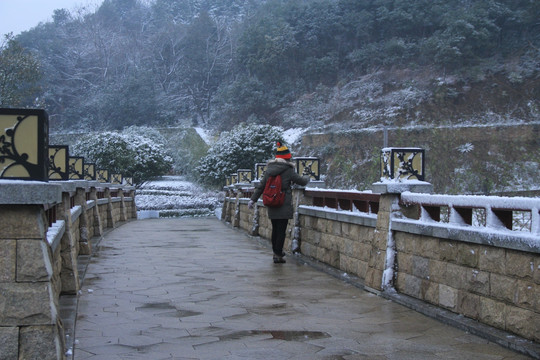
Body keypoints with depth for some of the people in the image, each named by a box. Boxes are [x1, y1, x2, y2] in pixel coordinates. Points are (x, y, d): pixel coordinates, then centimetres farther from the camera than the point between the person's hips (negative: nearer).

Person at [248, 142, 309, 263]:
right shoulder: (288, 170, -9)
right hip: (284, 205, -6)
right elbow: (302, 181, 0)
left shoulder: (269, 170, 7)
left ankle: (276, 252, 29)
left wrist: (253, 199, 16)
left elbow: (261, 186, 10)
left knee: (275, 229, 17)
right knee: (281, 231, -2)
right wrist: (307, 178, 23)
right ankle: (278, 256, -1)